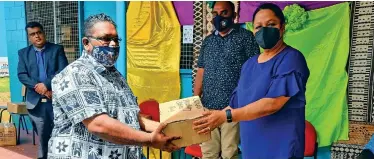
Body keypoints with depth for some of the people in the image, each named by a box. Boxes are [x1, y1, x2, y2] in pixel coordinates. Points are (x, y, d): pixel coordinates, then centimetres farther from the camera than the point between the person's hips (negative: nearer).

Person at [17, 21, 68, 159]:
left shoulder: (57, 49, 3)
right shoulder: (23, 53, 10)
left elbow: (63, 71, -8)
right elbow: (21, 75, 0)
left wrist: (45, 84, -17)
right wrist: (38, 87, -14)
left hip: (56, 98, -2)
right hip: (36, 100, 2)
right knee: (42, 134, 12)